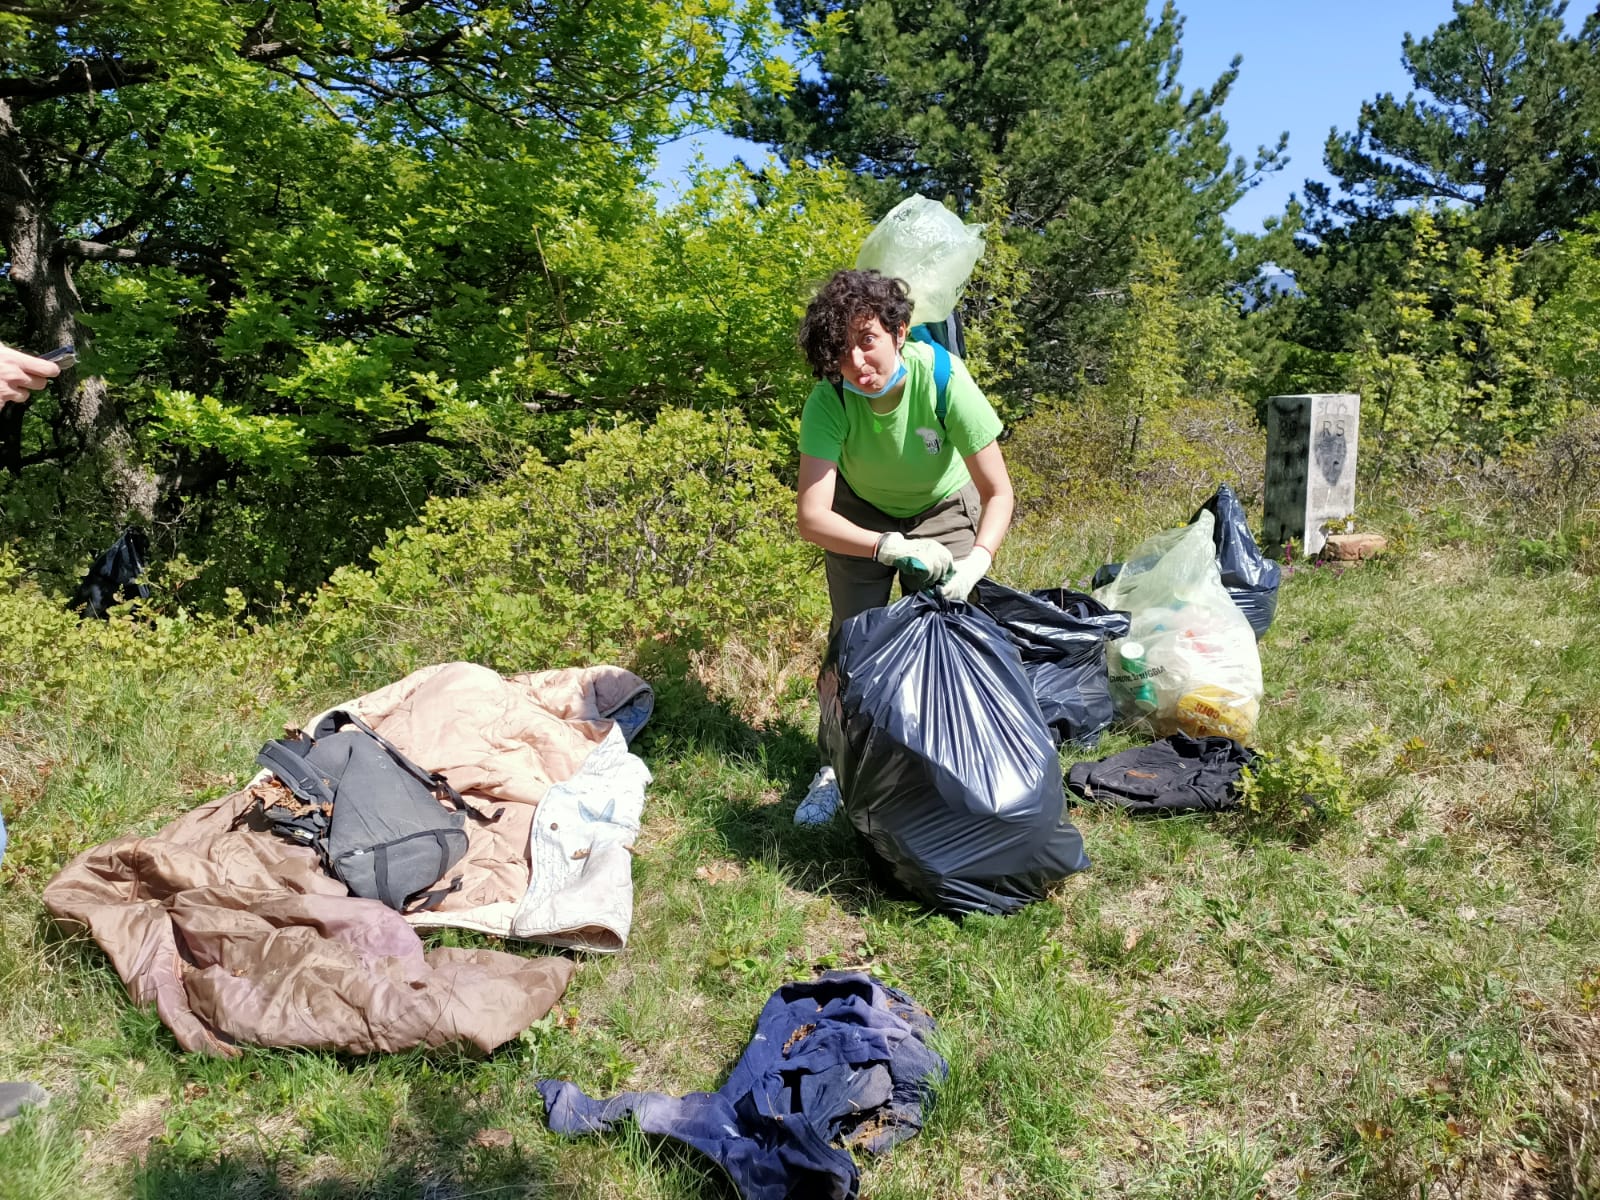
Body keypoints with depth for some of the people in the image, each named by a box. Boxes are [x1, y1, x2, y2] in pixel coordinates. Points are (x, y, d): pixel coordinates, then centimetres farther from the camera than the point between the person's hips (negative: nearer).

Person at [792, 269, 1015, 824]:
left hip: (942, 510, 0)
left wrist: (977, 561, -45)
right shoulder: (829, 400, -32)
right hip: (860, 515, 1)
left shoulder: (944, 381, -35)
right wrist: (894, 548, -50)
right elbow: (811, 516, -36)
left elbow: (999, 494, -28)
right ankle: (835, 767, 14)